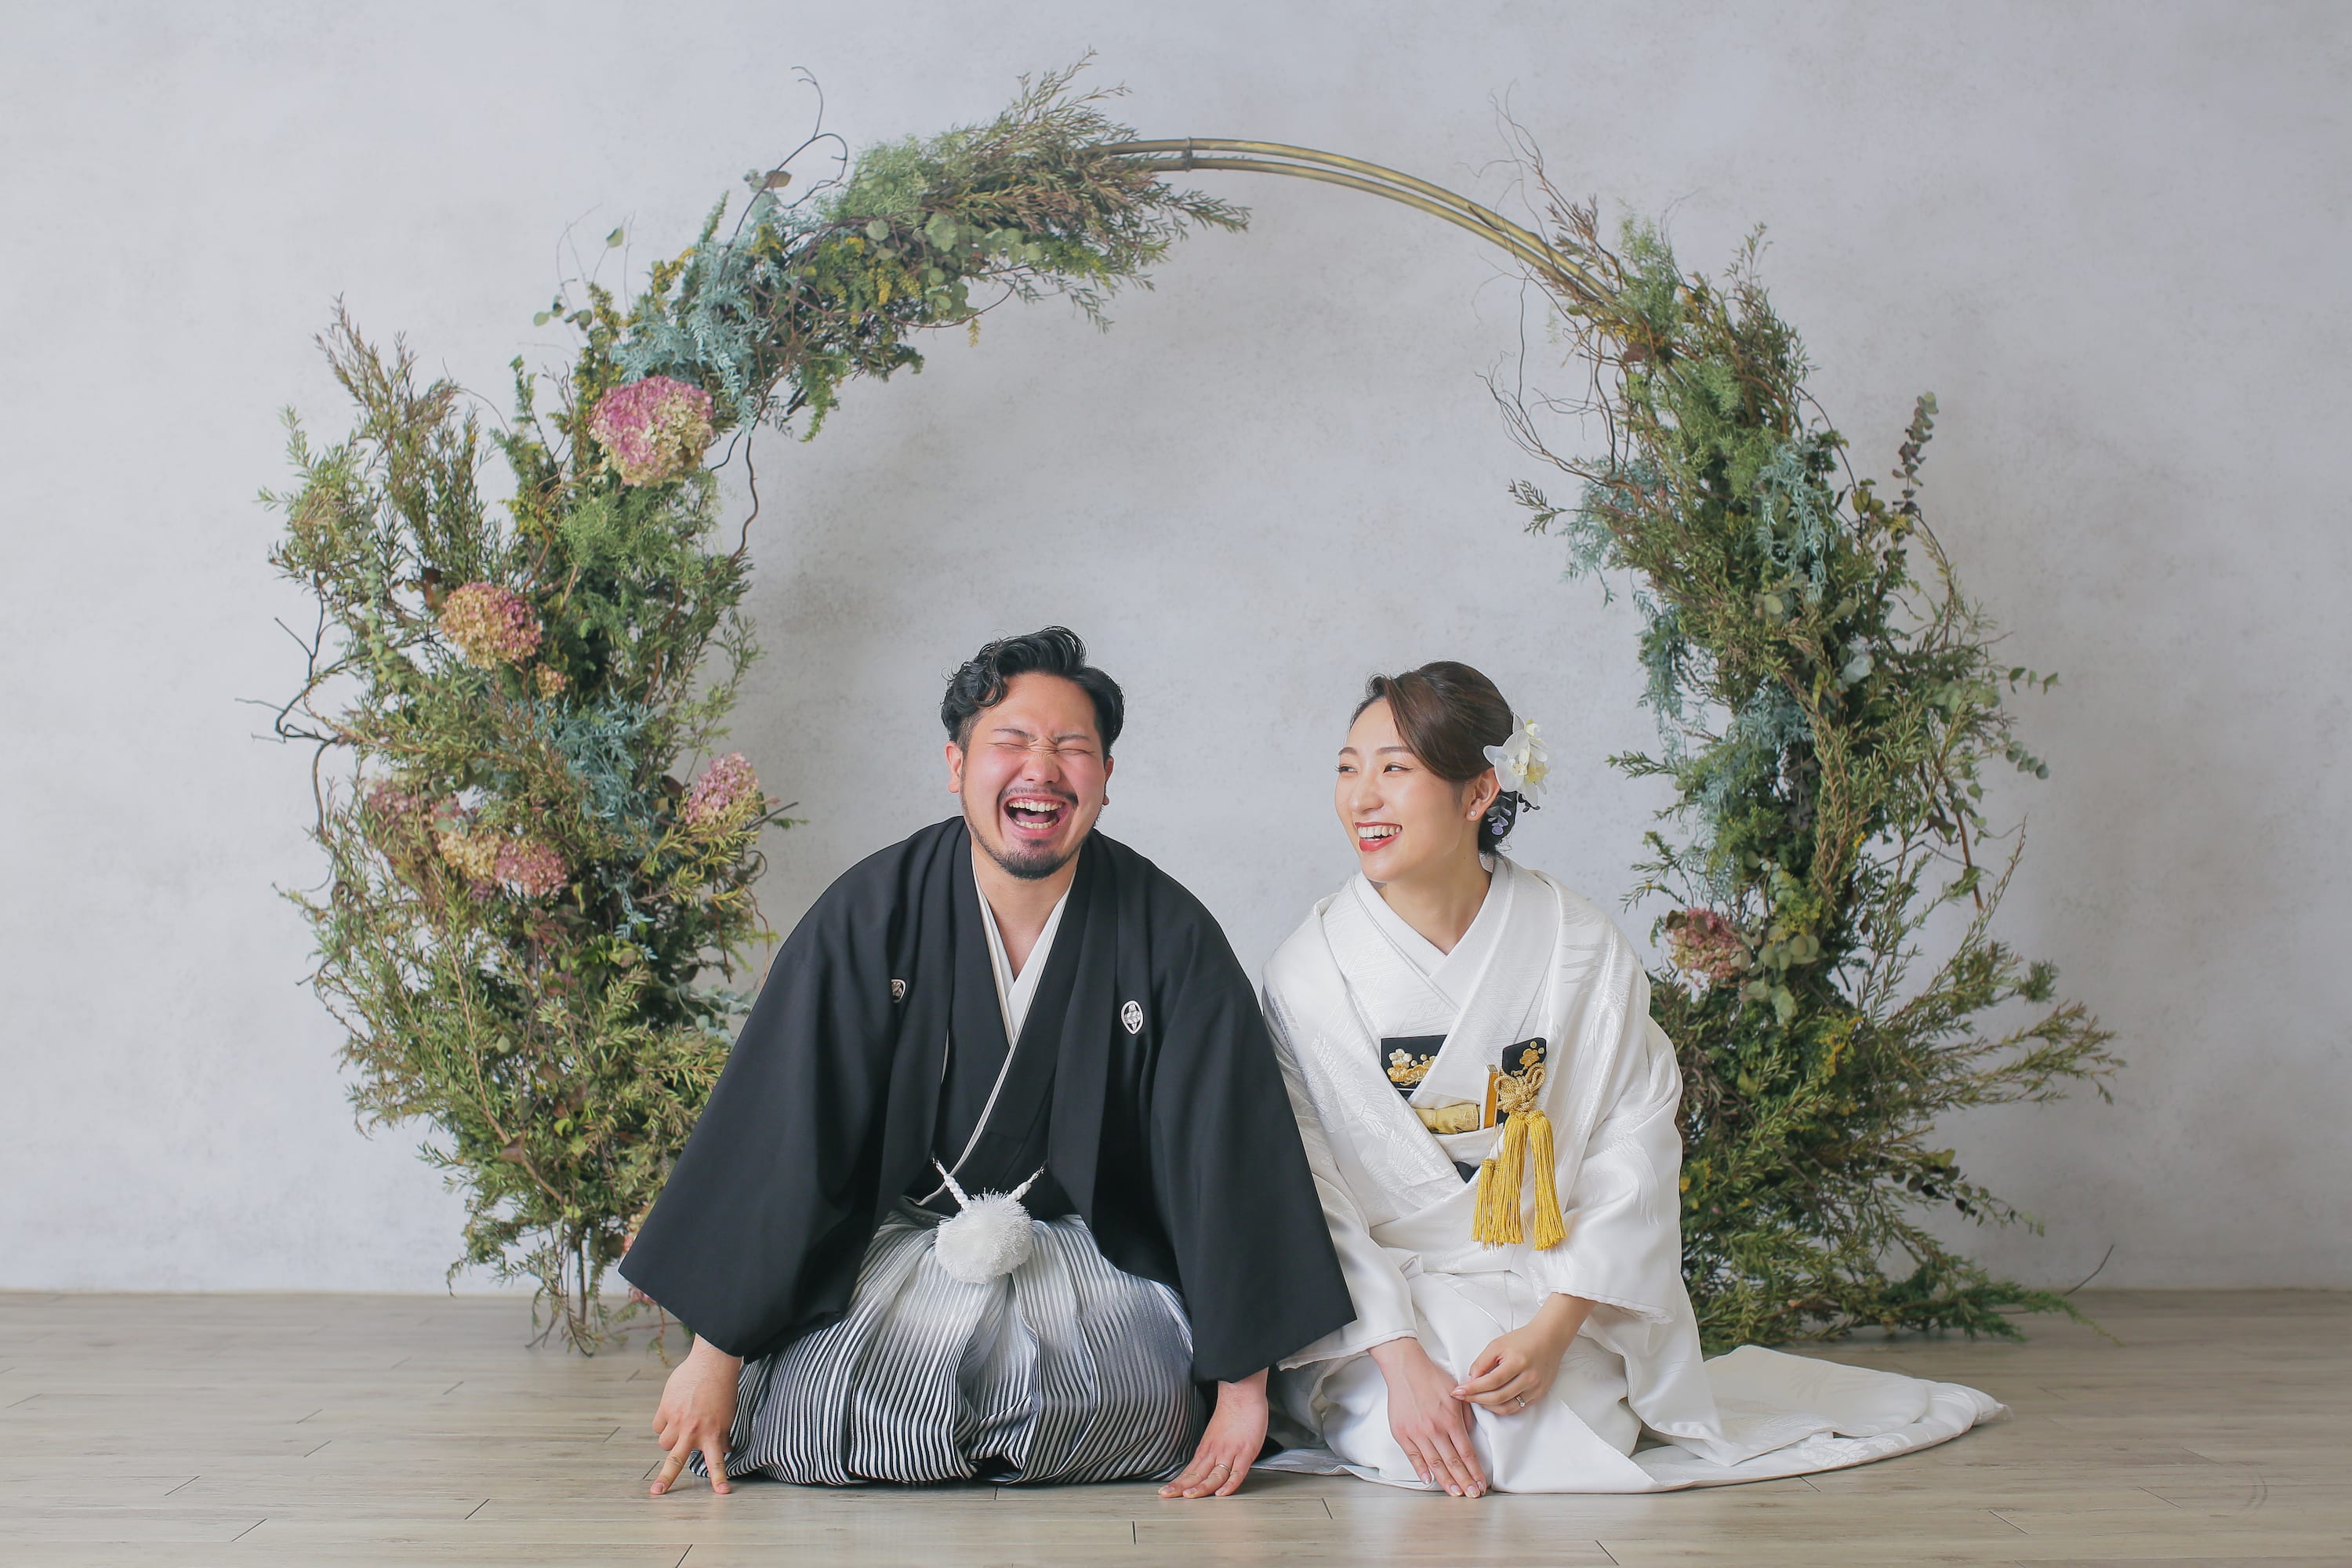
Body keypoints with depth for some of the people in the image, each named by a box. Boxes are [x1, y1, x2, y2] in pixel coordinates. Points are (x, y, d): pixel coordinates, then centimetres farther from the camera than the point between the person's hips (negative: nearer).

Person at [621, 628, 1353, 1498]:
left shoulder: (1170, 936, -9)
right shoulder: (870, 914, -10)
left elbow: (1230, 1156, -8)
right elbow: (774, 1133, -10)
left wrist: (1244, 1381, -12)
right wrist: (714, 1354, -12)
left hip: (1090, 1252, 1)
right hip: (894, 1238, 0)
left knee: (1130, 1411, -26)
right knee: (810, 1417, -25)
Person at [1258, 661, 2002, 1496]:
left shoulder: (1586, 952, -5)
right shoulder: (1307, 972, -7)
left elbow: (1635, 1154, -6)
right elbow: (1311, 1195, -9)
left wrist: (1552, 1329, -19)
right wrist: (1401, 1361, -21)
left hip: (1555, 1296, 1)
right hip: (1380, 1309, -1)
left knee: (1544, 1436, -24)